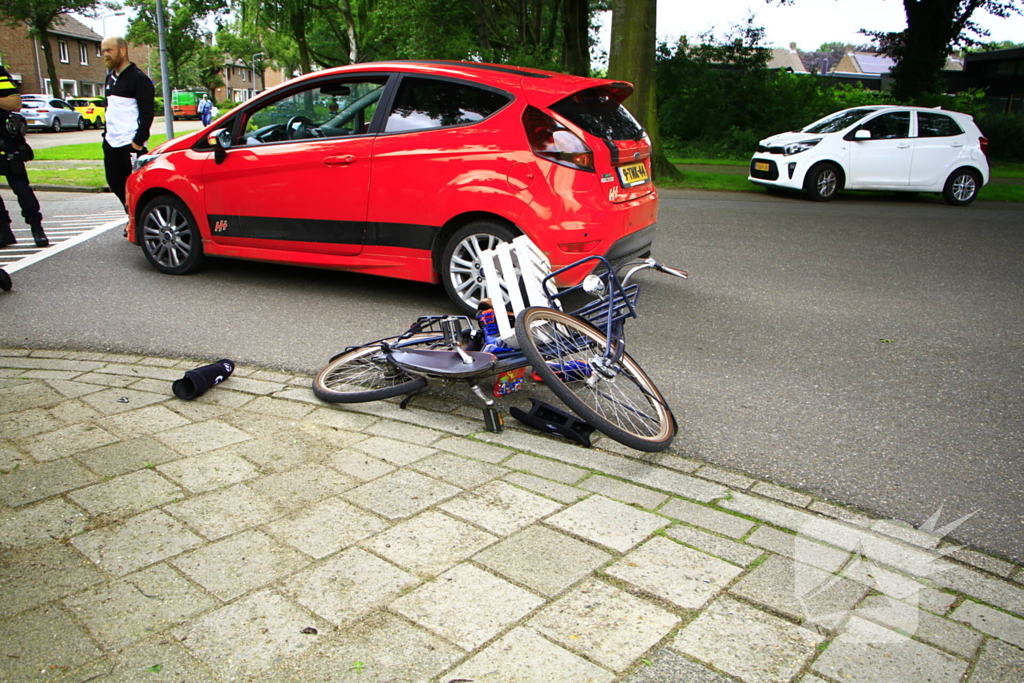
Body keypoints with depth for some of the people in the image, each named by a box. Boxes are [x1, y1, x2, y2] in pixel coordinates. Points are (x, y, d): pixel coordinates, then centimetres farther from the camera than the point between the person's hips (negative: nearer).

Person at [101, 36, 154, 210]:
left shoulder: (138, 78, -9)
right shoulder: (111, 78, 17)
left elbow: (147, 112, -15)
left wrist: (139, 140, -19)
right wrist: (106, 134, 16)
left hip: (131, 144, -9)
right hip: (111, 144, 9)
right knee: (115, 183, 12)